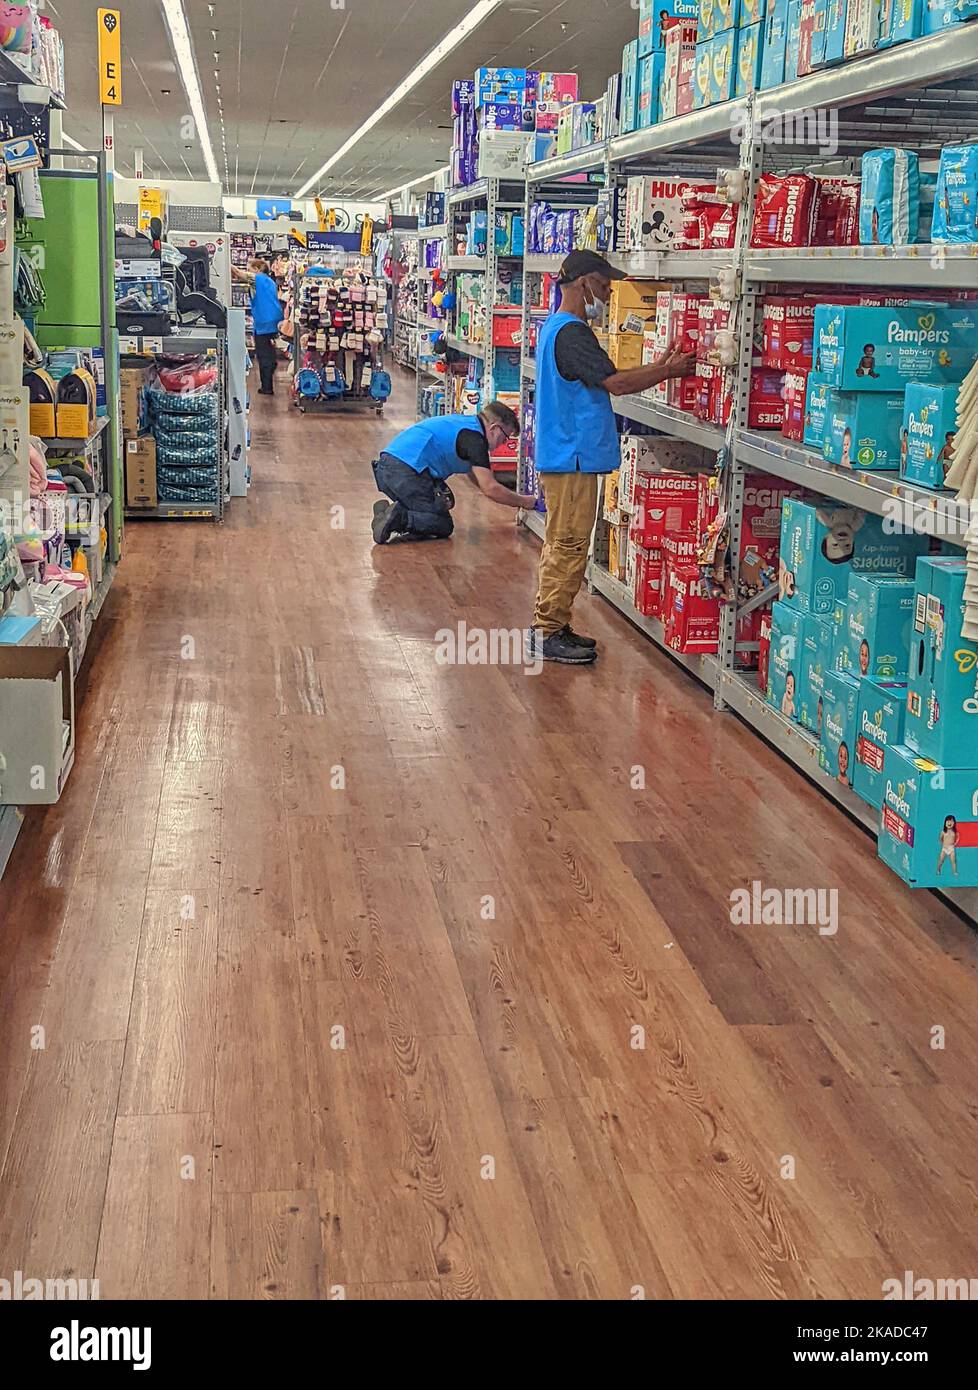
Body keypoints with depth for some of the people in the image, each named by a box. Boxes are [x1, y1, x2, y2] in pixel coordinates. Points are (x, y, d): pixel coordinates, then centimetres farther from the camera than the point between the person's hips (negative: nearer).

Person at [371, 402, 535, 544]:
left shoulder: (464, 423, 23)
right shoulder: (474, 437, -7)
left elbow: (473, 474, 34)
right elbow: (490, 489, -12)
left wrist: (512, 499, 30)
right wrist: (523, 502, 2)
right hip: (405, 472, -10)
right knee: (443, 526, -1)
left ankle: (388, 511, 2)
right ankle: (398, 518, -21)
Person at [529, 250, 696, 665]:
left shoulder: (555, 327, 16)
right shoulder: (572, 333, -18)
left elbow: (602, 381, 16)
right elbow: (616, 383, -23)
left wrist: (657, 368, 12)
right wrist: (668, 371, -13)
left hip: (561, 456, 11)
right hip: (572, 459, -11)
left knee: (561, 545, 16)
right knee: (569, 547, -4)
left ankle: (551, 625, 23)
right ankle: (548, 635, 1)